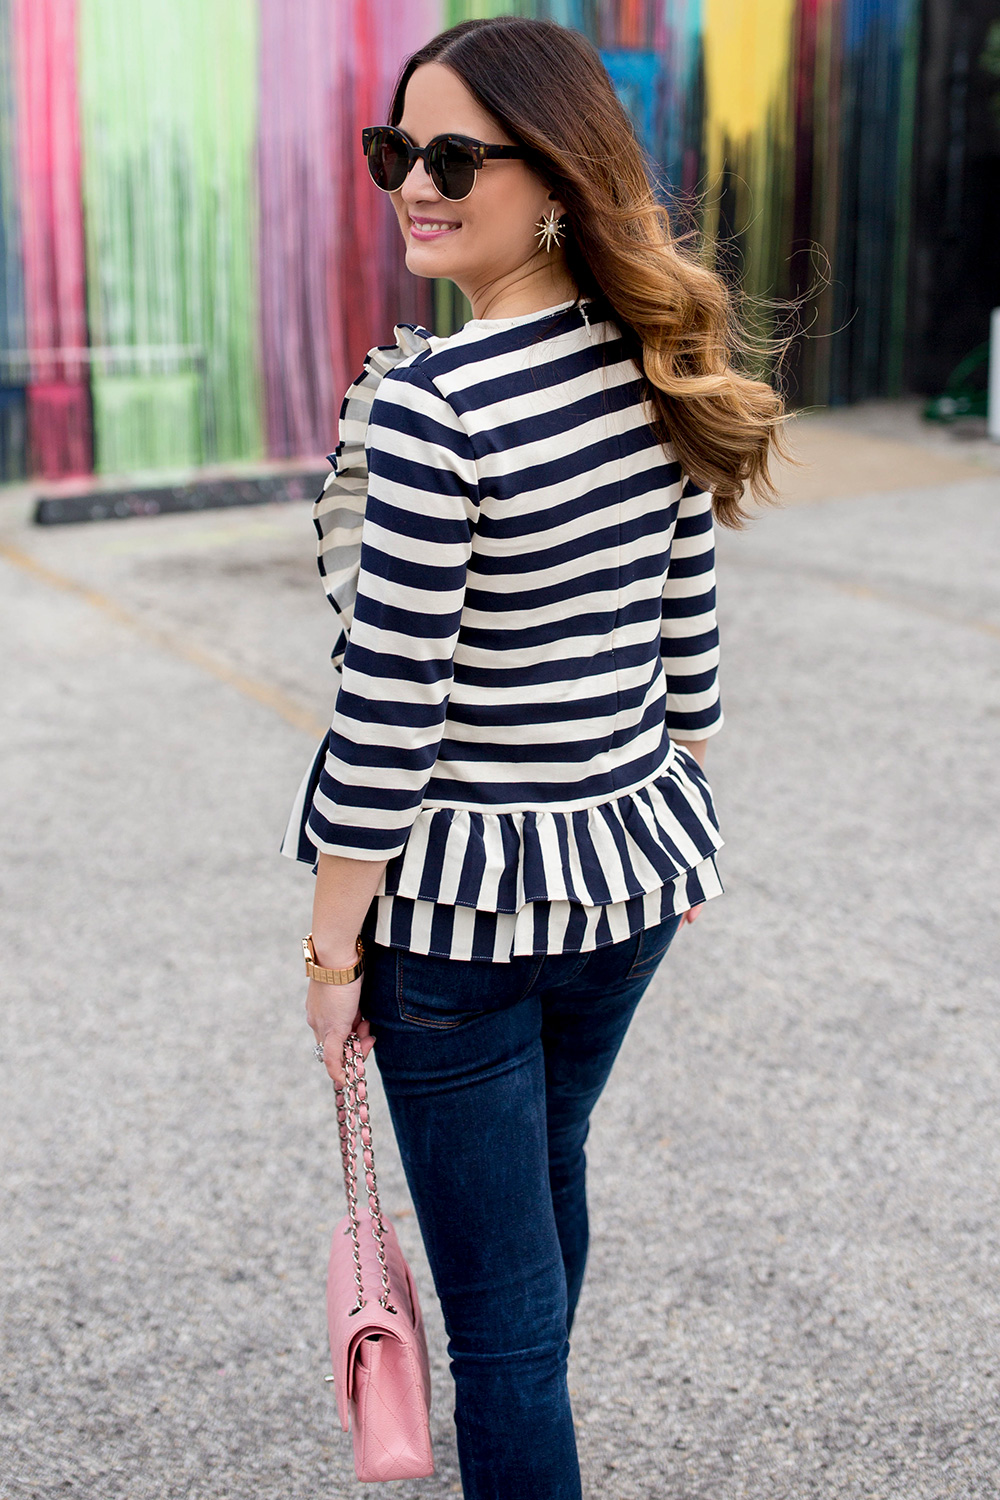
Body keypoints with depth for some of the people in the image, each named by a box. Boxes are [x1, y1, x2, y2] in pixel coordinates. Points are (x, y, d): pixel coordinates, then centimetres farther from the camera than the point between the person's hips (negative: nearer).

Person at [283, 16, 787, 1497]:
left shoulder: (430, 404, -23)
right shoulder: (661, 371, 0)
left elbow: (387, 712, -21)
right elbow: (688, 641, 8)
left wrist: (335, 944, -11)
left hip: (463, 899, -8)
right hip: (633, 870, 8)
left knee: (501, 1296, 7)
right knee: (547, 1167, 31)